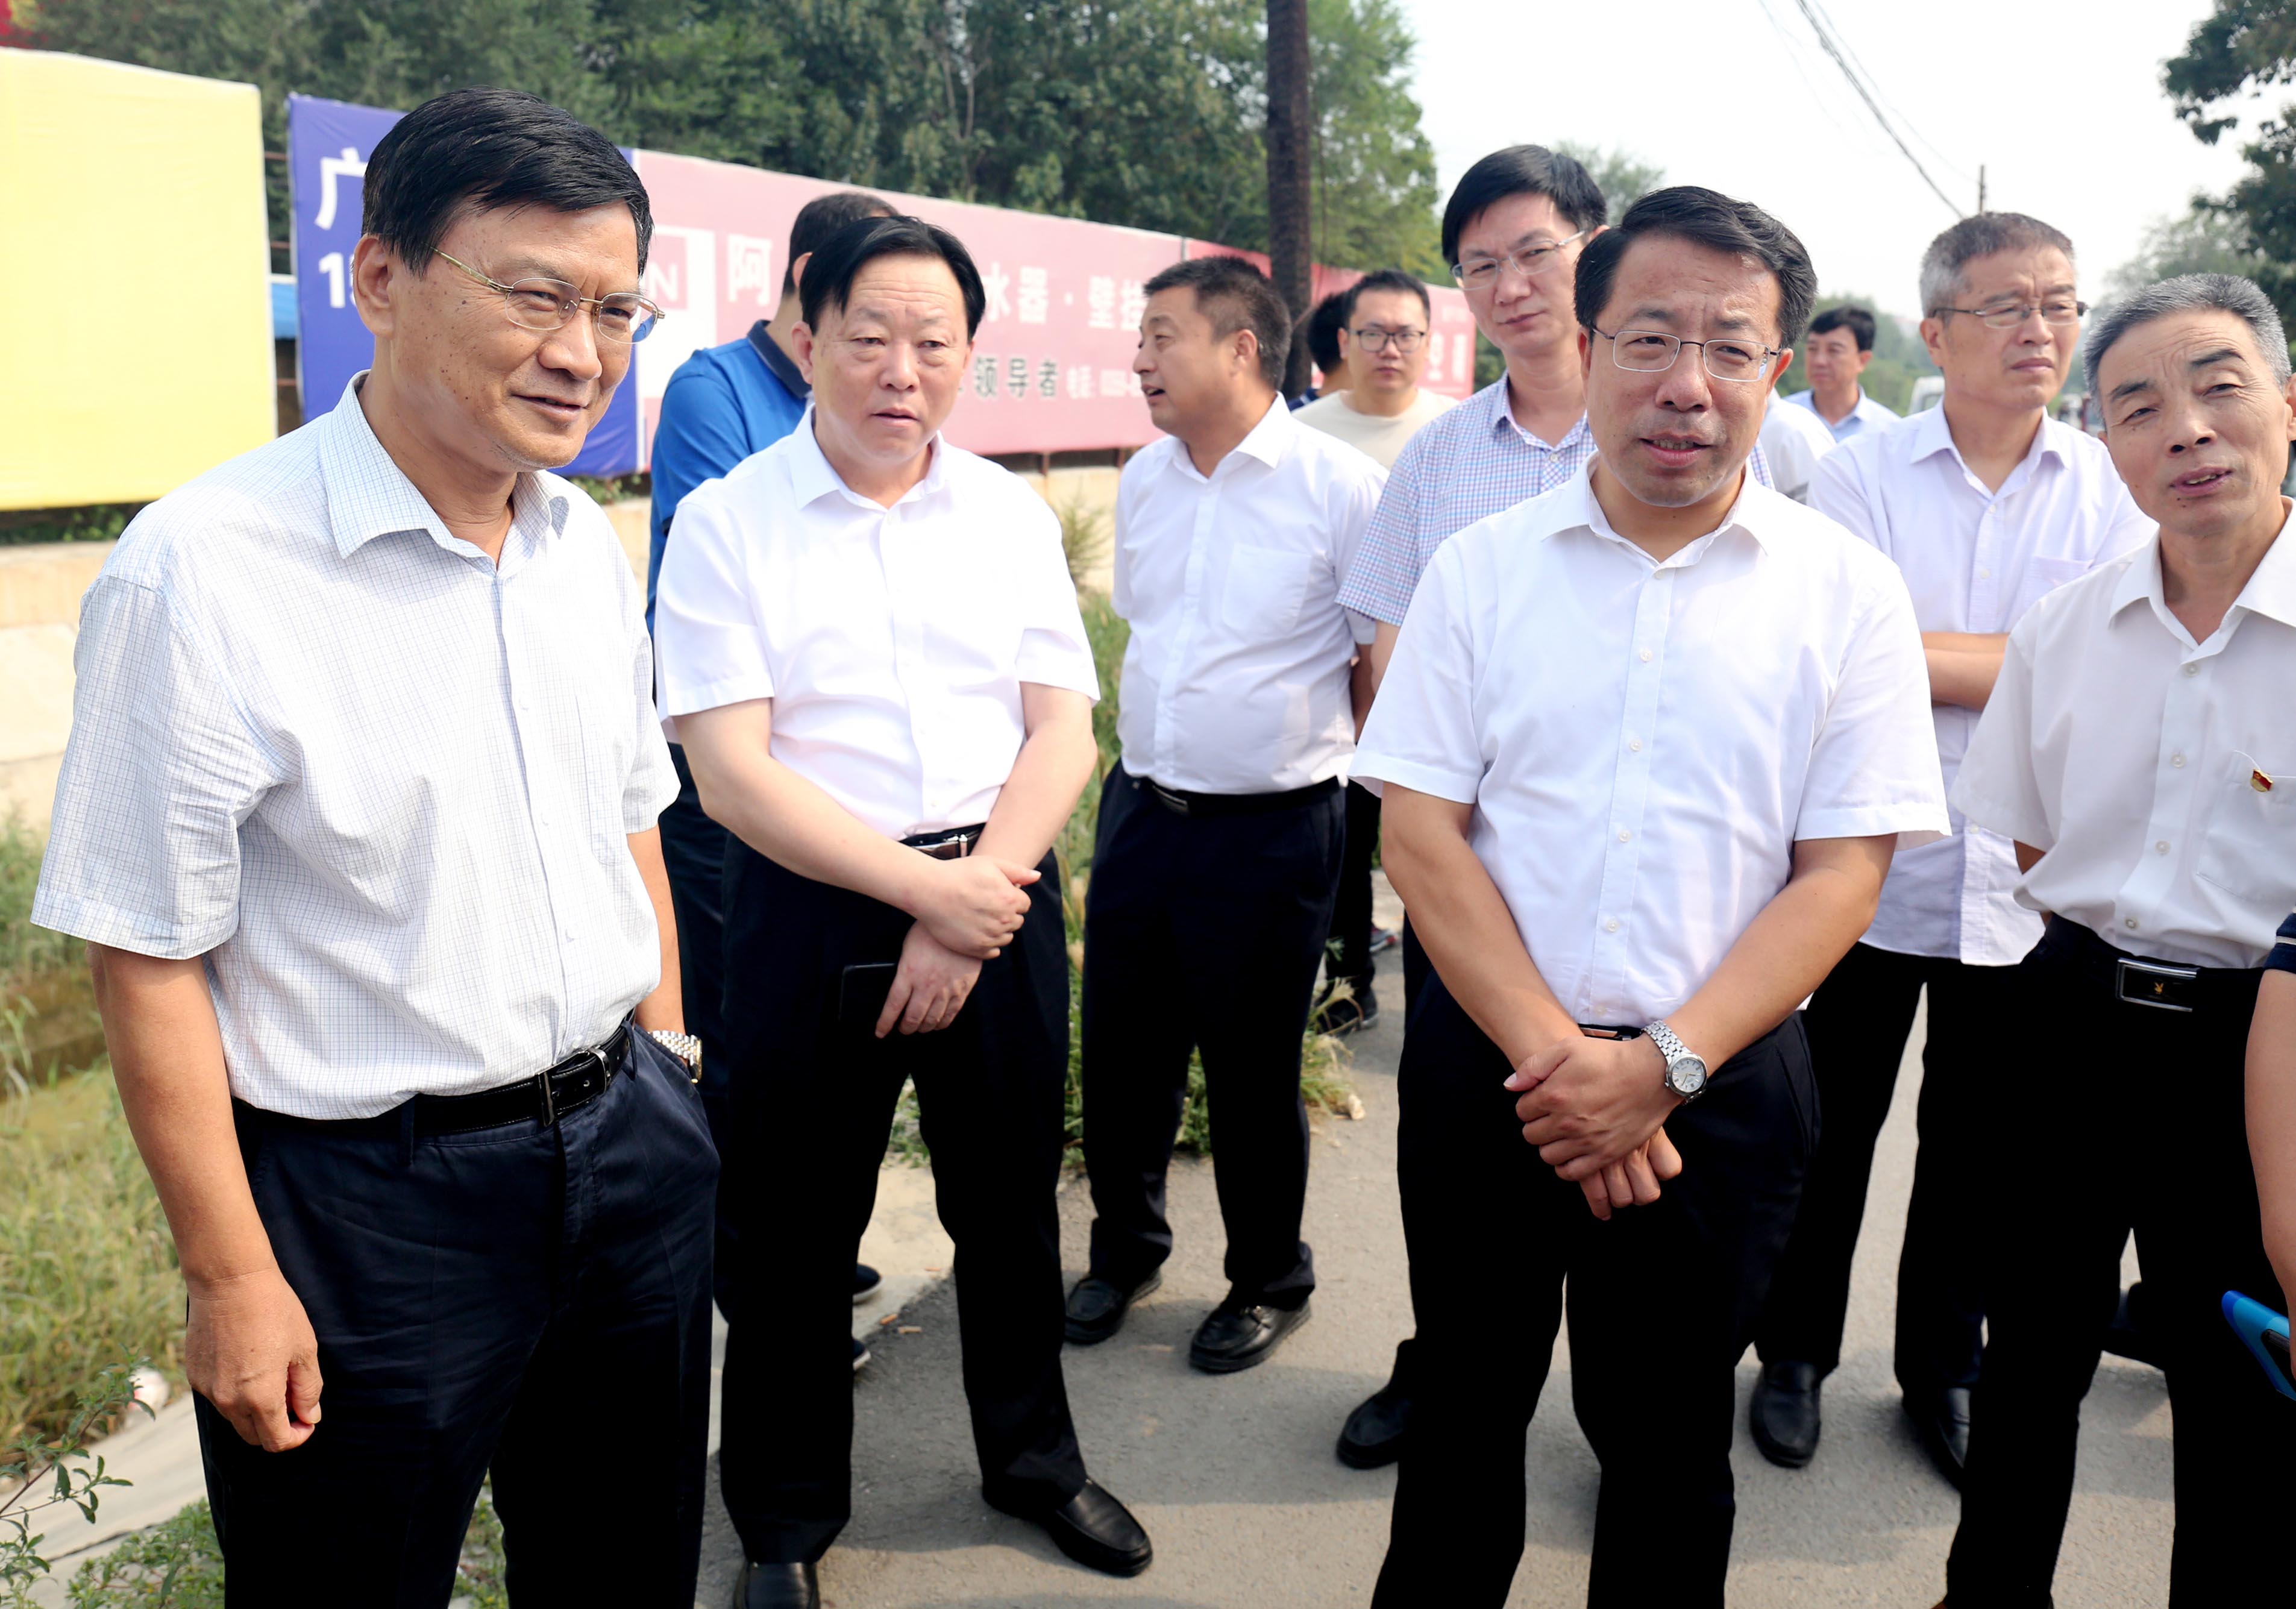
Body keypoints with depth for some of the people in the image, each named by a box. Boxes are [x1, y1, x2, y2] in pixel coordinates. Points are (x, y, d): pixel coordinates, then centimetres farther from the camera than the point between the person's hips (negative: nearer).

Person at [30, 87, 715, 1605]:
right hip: (365, 1206, -6)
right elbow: (148, 957, -15)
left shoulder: (591, 545, 3)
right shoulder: (203, 568, -18)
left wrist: (663, 1073, 13)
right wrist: (232, 1279, -13)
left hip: (629, 1153, 6)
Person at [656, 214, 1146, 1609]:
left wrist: (969, 921, -12)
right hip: (813, 910, -3)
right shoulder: (728, 524, -6)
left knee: (1011, 1202, 17)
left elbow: (1065, 730, 0)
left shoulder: (1013, 515, 5)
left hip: (1001, 898, 3)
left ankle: (1034, 1456, 41)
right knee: (799, 1231, 10)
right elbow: (732, 770, -13)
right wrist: (928, 889, -17)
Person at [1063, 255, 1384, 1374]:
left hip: (1271, 830, -5)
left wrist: (1320, 761, 4)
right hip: (1139, 808, 6)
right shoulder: (1143, 480, 7)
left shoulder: (1340, 485, -12)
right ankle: (1124, 1249, 37)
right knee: (1121, 1053, 13)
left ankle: (1270, 1280, 30)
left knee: (1251, 1072, 7)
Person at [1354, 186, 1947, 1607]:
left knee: (1669, 1434, 15)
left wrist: (1661, 1065, -15)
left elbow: (1842, 873, -5)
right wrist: (1553, 1053, -13)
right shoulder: (1484, 568, 0)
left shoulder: (1848, 592, -2)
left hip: (1721, 1088, 0)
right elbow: (1421, 829, -4)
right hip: (1486, 1066, 1)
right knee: (1465, 1407, 17)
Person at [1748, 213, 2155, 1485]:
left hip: (2028, 885, 2)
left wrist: (1919, 652, -15)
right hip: (1869, 868, -2)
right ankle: (1795, 1354, 29)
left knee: (1977, 1141, 15)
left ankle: (1943, 1369, 33)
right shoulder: (1861, 474, -4)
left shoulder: (2112, 491, 3)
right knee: (1832, 1128, 10)